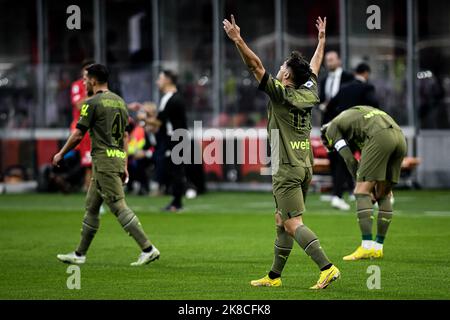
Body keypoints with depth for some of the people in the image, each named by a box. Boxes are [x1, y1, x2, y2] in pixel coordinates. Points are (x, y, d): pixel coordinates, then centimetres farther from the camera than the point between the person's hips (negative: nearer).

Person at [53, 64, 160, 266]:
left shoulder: (92, 103, -10)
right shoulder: (119, 101, 16)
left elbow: (78, 135, -10)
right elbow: (125, 136, 17)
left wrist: (61, 154, 4)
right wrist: (124, 165, 19)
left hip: (103, 159, -9)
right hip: (118, 158, 9)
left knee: (118, 206, -11)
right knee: (91, 206, 15)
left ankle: (148, 249, -16)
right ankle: (80, 254, 20)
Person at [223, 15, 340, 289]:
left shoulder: (280, 94, -11)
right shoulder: (309, 94, 8)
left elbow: (256, 66, -16)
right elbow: (315, 65, 24)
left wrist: (238, 39, -16)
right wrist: (321, 38, 37)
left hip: (287, 170, -8)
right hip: (305, 167, 8)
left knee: (294, 224, -12)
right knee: (282, 221, 15)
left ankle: (327, 267, -24)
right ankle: (275, 276, 19)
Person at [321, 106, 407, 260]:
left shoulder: (332, 128, 18)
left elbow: (350, 160, 7)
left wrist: (364, 187, 12)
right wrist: (387, 187, 28)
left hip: (380, 137, -7)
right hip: (400, 138, 7)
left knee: (361, 192, -3)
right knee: (384, 195, 16)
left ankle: (367, 246, -11)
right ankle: (378, 248, 17)